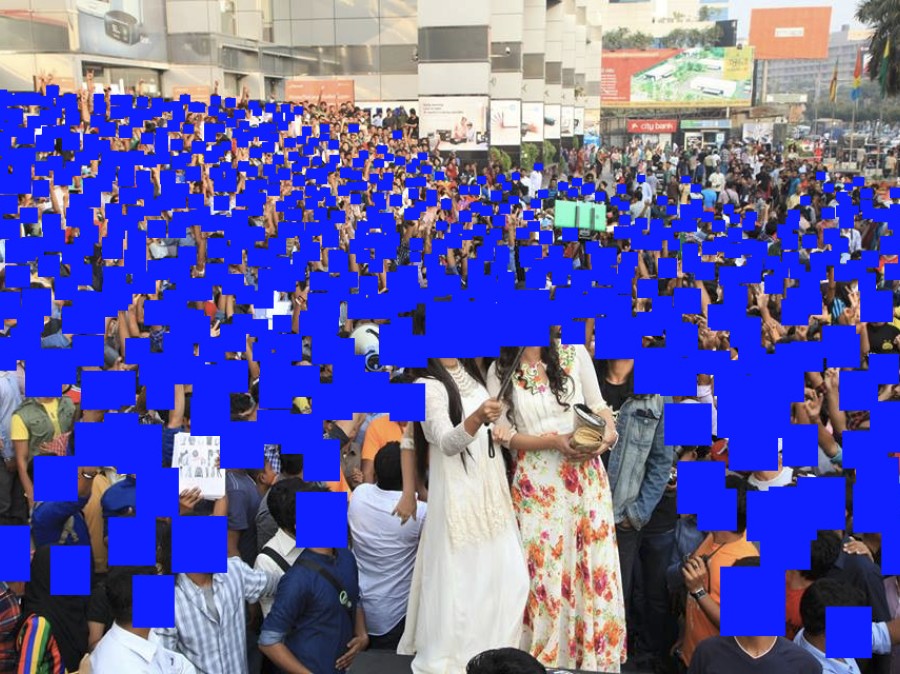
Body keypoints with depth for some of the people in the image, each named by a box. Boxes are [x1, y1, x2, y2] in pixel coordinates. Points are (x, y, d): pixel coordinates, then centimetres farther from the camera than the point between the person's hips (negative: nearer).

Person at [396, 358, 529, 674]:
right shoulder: (427, 386, -15)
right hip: (457, 496, -7)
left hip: (491, 492, 7)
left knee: (508, 579, 9)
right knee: (459, 582, -3)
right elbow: (447, 443, -28)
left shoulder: (471, 374, 8)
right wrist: (478, 418, -44)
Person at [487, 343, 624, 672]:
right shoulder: (499, 372, 0)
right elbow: (506, 435, -3)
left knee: (594, 562, 3)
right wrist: (554, 441, -16)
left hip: (585, 475, 1)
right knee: (546, 567, 2)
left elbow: (597, 404, 8)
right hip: (536, 482, -1)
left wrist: (609, 431, -14)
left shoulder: (574, 353, 3)